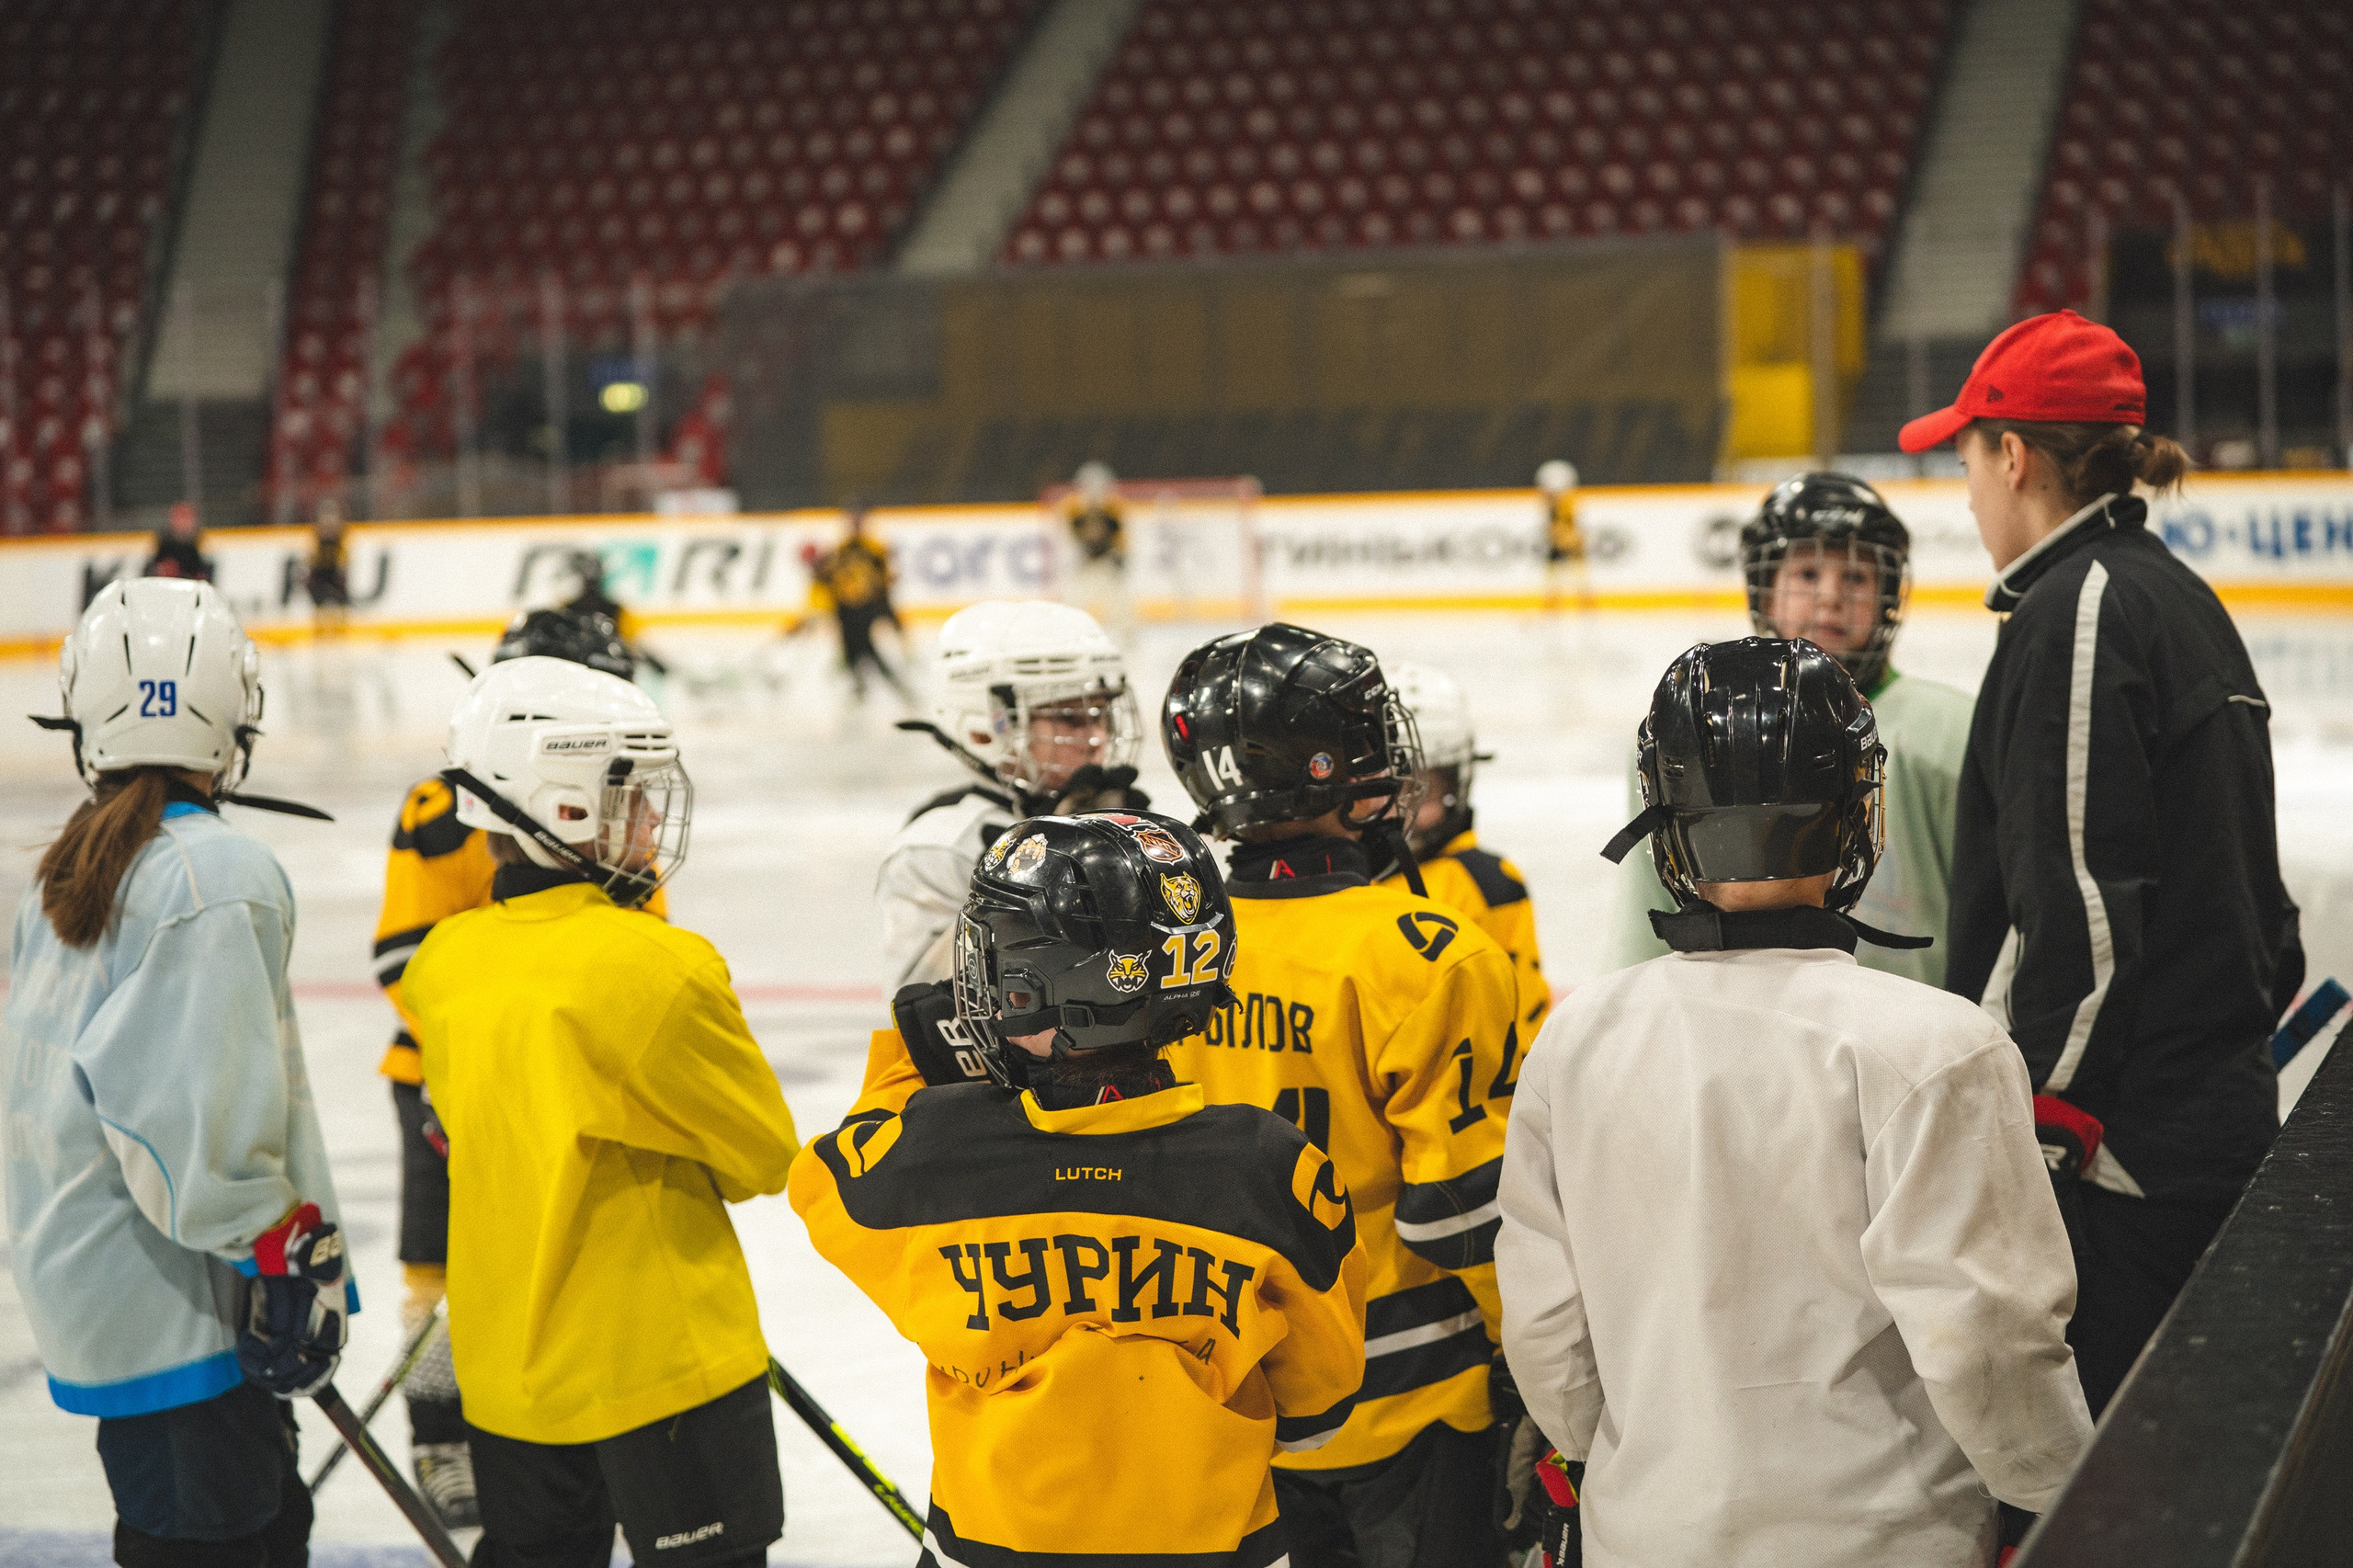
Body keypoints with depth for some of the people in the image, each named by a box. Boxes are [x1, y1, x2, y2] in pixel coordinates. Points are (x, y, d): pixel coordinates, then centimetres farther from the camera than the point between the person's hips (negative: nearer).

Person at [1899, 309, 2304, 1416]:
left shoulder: (2078, 615, -13)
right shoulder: (2180, 599, 17)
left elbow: (2079, 904, -19)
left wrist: (2023, 1129, -17)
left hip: (2127, 1148, -10)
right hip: (2225, 1112, 10)